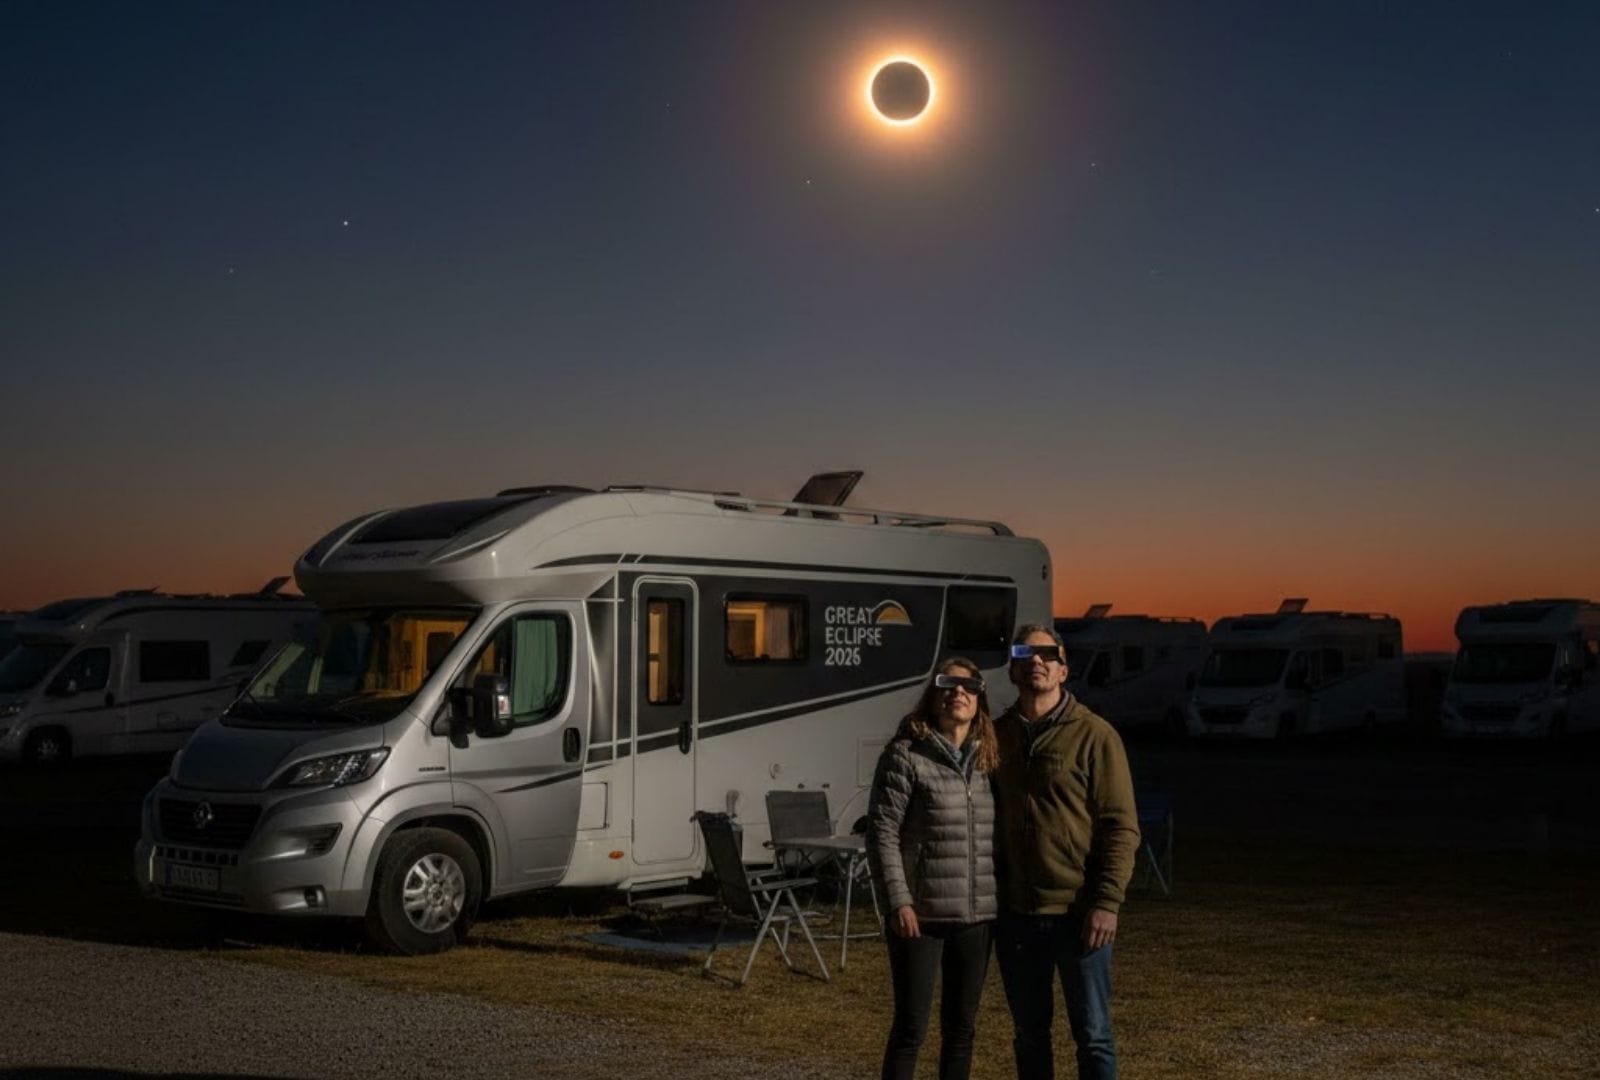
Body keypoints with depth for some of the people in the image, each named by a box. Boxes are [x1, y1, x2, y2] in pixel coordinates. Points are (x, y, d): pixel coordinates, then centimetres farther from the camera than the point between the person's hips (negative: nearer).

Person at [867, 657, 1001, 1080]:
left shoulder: (987, 759, 10)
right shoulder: (906, 755, -6)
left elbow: (997, 834, 14)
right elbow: (882, 832, -10)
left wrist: (1000, 901, 8)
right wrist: (898, 901, -15)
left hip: (977, 916, 5)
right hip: (921, 914, -5)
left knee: (961, 1026, 13)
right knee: (911, 1026, 0)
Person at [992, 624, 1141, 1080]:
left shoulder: (1094, 736, -6)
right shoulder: (996, 735, 7)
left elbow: (1121, 827, -8)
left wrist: (1107, 903, -15)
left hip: (1078, 915, -4)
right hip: (1015, 914, 4)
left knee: (1093, 1036, 4)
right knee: (1029, 1034, 14)